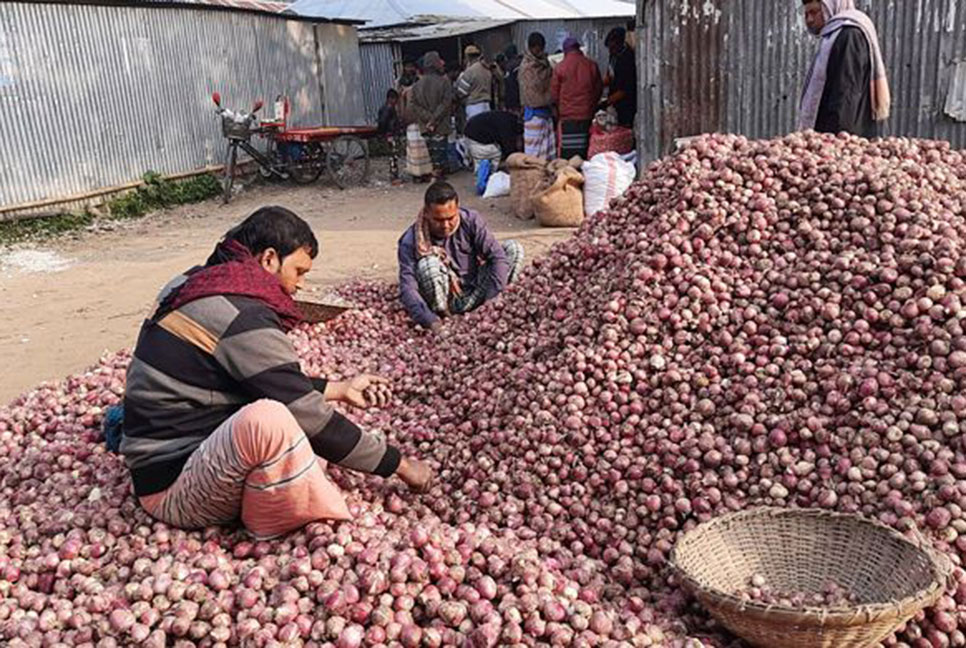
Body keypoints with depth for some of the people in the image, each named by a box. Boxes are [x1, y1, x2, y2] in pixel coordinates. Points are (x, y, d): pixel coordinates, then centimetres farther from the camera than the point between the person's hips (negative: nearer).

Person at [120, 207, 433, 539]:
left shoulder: (206, 285, 8)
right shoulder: (241, 318, -22)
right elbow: (310, 419, -20)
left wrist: (339, 389, 16)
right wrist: (399, 463, -10)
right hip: (172, 487, -11)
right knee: (269, 418, -37)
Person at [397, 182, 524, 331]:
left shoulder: (471, 221, -14)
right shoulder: (411, 241, -21)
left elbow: (497, 256, -17)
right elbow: (407, 288, -27)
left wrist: (491, 299, -29)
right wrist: (428, 319, -44)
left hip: (474, 291, 4)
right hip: (443, 298, -3)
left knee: (514, 248, -13)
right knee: (427, 263, -33)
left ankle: (467, 306, -17)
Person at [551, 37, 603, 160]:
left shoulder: (560, 68, -5)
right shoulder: (592, 65, 2)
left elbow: (554, 94, 1)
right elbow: (599, 89, 10)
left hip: (567, 116, -3)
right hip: (587, 115, 3)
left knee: (566, 153, 0)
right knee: (585, 152, 7)